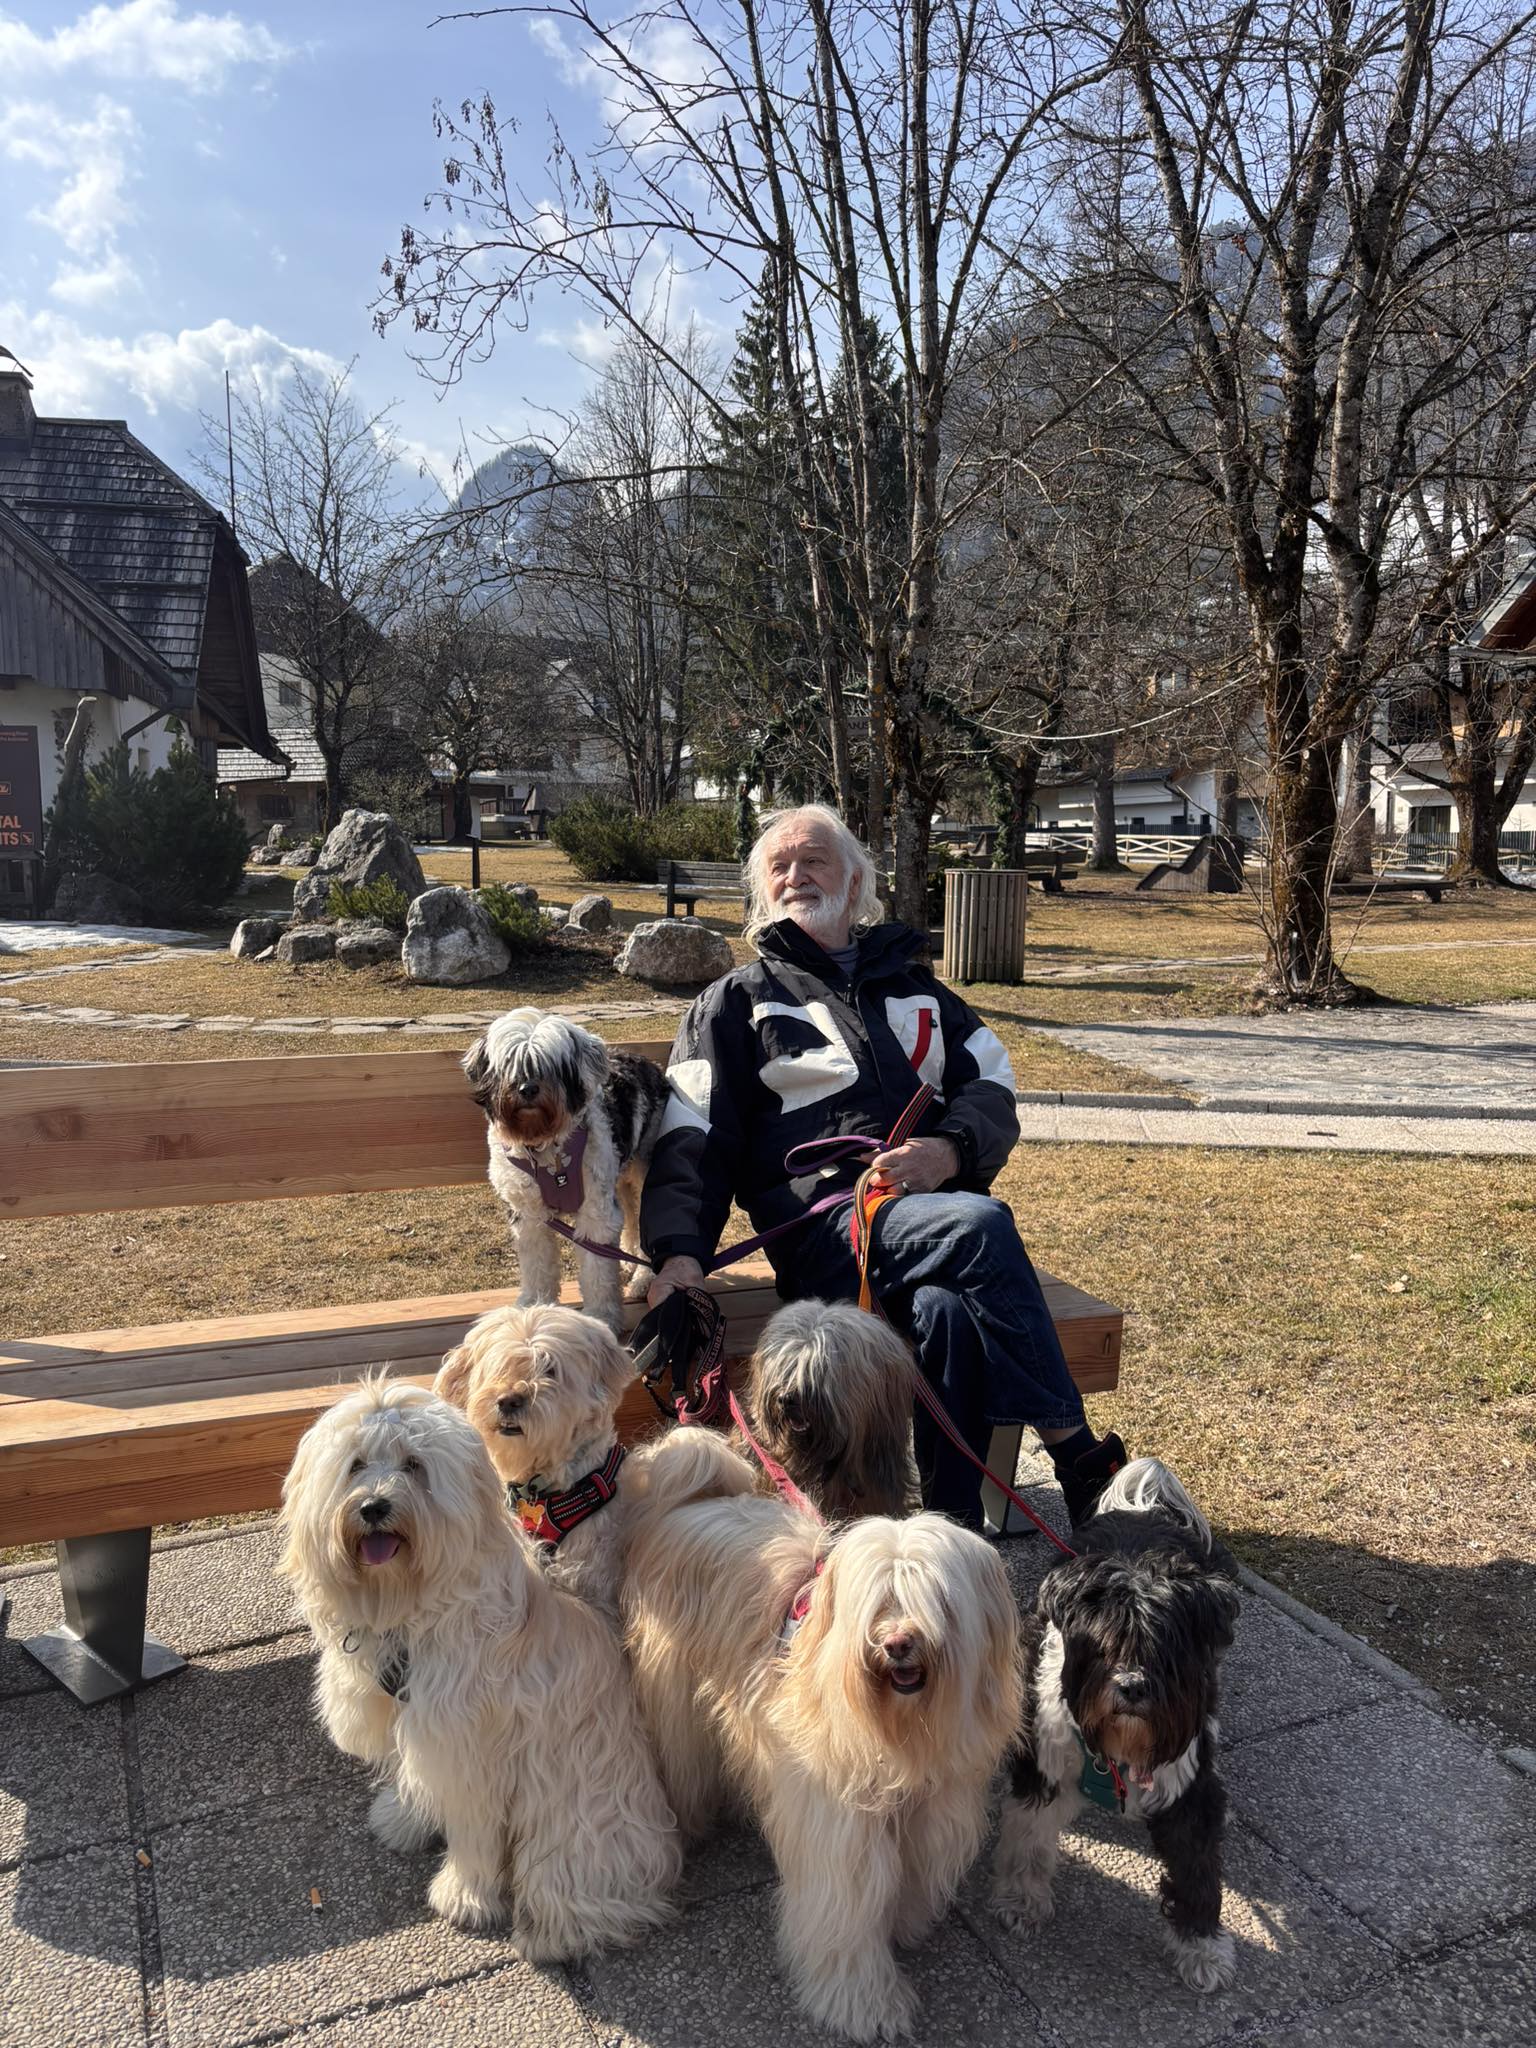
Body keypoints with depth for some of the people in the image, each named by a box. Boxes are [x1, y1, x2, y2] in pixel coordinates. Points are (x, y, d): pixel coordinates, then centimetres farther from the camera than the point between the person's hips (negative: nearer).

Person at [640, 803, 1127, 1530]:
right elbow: (690, 1142, 8)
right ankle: (1078, 1457, -24)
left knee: (947, 1311, -34)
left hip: (938, 1204, 3)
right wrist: (680, 1253, -11)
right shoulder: (737, 1001, 19)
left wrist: (950, 1151, -7)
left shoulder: (912, 985, 28)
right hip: (824, 1229, -2)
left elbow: (994, 1093, 17)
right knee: (979, 1224, -32)